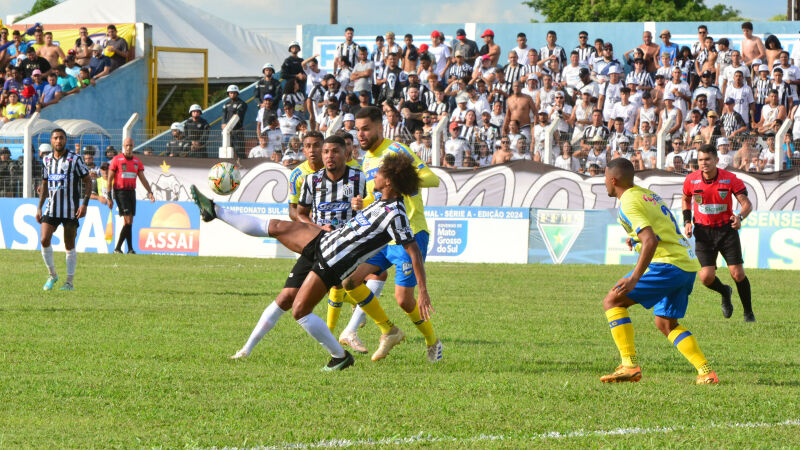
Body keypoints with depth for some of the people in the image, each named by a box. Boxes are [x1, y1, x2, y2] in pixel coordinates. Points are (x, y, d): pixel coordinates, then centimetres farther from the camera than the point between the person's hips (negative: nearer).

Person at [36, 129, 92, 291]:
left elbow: (88, 181, -3)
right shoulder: (47, 160, 9)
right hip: (51, 208, 4)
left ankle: (70, 282, 10)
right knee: (44, 240, -11)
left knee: (70, 246, 1)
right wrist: (39, 207, 15)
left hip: (71, 210, -4)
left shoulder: (75, 159, -5)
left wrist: (84, 204, -13)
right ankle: (52, 275, 8)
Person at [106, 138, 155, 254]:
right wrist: (109, 197, -8)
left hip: (131, 192, 6)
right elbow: (109, 179, -3)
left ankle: (118, 248, 11)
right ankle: (130, 248, -10)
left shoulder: (137, 161, 12)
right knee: (128, 221, -13)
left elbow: (142, 179, 14)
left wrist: (150, 192, 0)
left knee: (129, 222, 4)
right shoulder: (116, 160, -3)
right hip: (120, 192, -6)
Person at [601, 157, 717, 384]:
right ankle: (706, 372, 4)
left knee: (612, 301, -4)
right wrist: (636, 239, 39)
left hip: (668, 263, -9)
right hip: (689, 265, 9)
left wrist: (634, 278, -25)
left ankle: (630, 365, -13)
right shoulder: (648, 194, 20)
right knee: (666, 323, 18)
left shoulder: (629, 202, -10)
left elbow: (651, 240, -22)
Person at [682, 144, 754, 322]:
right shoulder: (691, 180, -5)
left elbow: (747, 203, -12)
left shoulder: (730, 179, -13)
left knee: (737, 273, -9)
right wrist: (687, 221, 4)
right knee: (706, 277, -11)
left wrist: (740, 217, -33)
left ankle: (748, 312, 12)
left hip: (726, 229, -2)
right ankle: (725, 292, 25)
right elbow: (686, 199, 16)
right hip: (703, 232, 2)